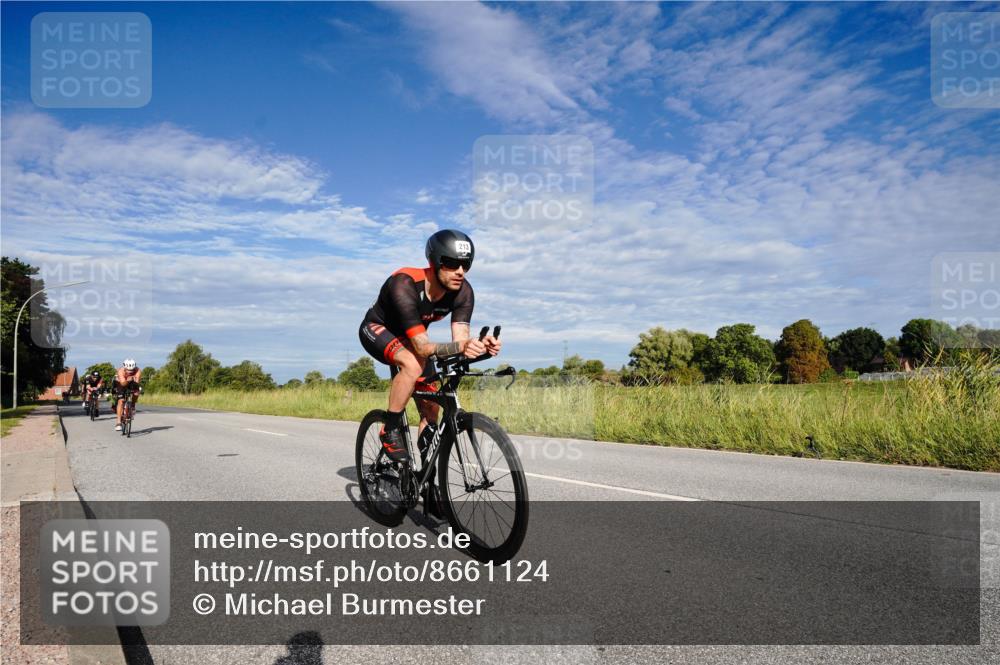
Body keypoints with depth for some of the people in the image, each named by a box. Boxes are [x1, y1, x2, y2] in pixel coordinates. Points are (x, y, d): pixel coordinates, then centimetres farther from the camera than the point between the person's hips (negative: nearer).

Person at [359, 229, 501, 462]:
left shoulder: (463, 292, -23)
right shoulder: (405, 285, -39)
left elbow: (460, 340, -29)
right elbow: (422, 346, -44)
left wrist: (480, 346, -51)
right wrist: (459, 347, -62)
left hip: (408, 338, 6)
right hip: (377, 330, -6)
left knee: (431, 409, 1)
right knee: (413, 364, -37)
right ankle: (390, 431, -17)